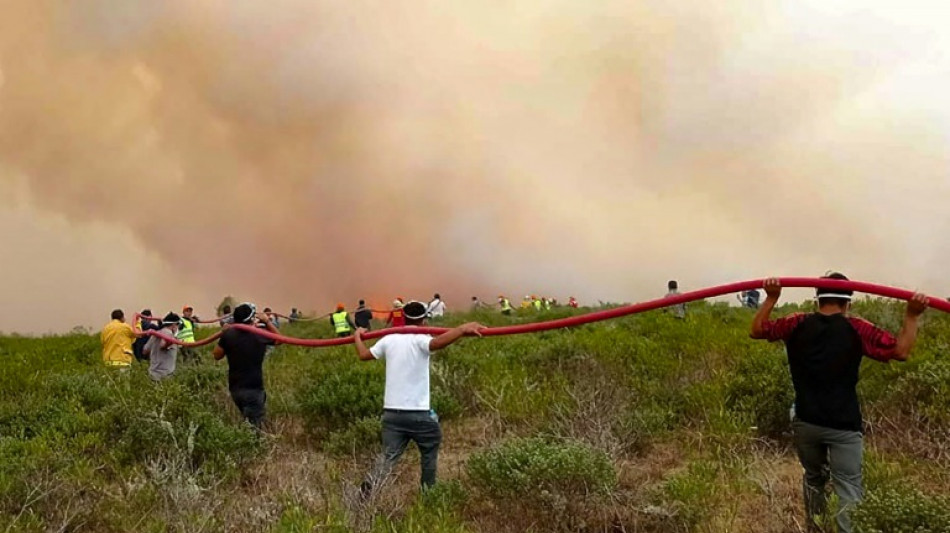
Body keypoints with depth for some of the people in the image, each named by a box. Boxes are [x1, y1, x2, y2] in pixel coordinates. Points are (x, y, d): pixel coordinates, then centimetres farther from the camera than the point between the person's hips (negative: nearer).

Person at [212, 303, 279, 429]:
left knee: (248, 423, 23)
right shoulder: (260, 335, -9)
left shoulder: (228, 335, -7)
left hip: (235, 389, 4)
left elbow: (216, 356, 6)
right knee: (254, 426, -1)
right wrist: (267, 321, 13)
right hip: (253, 389, -4)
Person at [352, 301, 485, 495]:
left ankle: (365, 493, -5)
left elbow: (363, 355, 18)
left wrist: (358, 336, 37)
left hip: (392, 411, 5)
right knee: (430, 451, 17)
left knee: (388, 457, 7)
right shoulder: (420, 340, -9)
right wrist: (462, 329, -42)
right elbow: (437, 343, -33)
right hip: (418, 413, -5)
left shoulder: (389, 339, 8)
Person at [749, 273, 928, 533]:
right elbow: (901, 351, -11)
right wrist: (911, 316, -7)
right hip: (843, 425, -3)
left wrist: (771, 298, 8)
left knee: (814, 478, 24)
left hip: (806, 422, 3)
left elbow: (757, 330, 8)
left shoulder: (797, 324, 1)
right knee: (849, 491, -3)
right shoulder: (857, 329, -6)